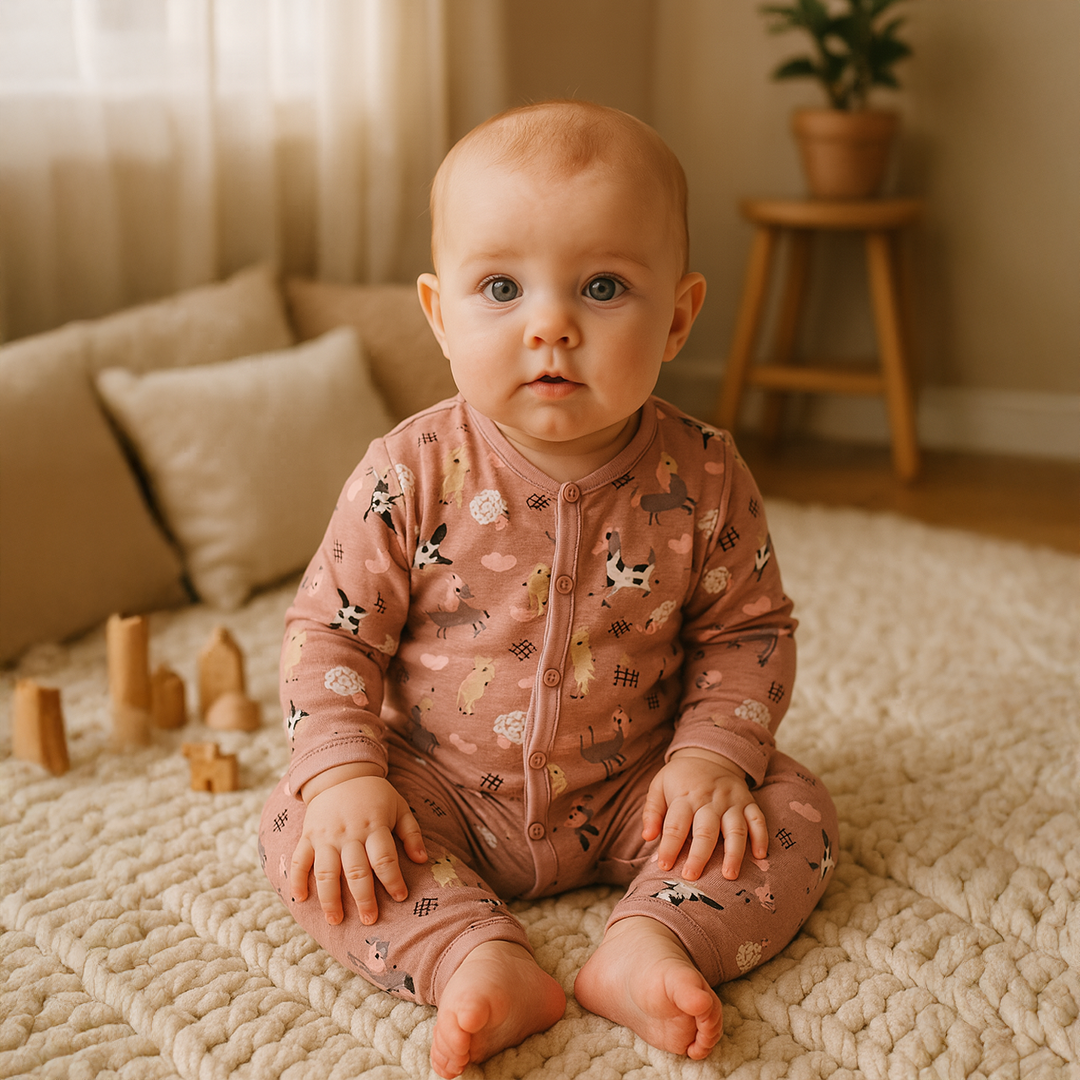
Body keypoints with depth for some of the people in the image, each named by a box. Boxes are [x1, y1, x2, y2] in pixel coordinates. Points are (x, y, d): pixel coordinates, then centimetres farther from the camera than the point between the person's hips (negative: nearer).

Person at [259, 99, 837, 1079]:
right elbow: (331, 629, -8)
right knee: (300, 827, -21)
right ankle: (479, 958, -29)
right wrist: (344, 773, -20)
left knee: (794, 811, -13)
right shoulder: (412, 475, -16)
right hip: (444, 796, 0)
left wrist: (713, 756, -16)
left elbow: (750, 632, -1)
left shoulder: (703, 482, -13)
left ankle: (652, 941, -23)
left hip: (631, 794, 1)